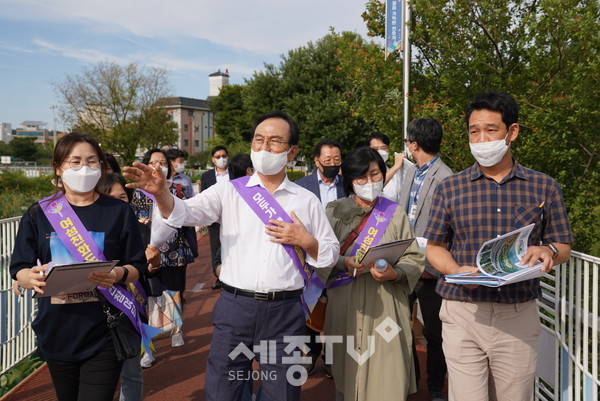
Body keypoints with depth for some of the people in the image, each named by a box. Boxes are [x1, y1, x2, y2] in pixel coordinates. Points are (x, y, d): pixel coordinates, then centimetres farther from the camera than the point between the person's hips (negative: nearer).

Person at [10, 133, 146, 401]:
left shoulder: (119, 212, -2)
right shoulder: (39, 214, 2)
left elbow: (137, 267, 0)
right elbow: (19, 270, 1)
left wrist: (119, 275, -22)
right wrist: (32, 278, -22)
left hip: (105, 331, -2)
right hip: (57, 333, 3)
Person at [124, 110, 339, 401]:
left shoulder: (307, 201, 7)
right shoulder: (230, 191, 4)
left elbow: (330, 254, 12)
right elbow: (184, 213, -10)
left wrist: (306, 241, -8)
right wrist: (160, 192, -29)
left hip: (285, 312, 1)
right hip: (235, 307, 0)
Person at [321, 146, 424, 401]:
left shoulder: (394, 213, 5)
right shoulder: (335, 211, 3)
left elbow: (414, 258, 3)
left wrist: (394, 273, -16)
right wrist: (344, 263, -17)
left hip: (385, 305, 0)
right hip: (345, 306, 0)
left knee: (388, 377, -1)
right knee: (347, 372, 7)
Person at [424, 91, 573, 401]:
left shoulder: (544, 188, 3)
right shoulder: (449, 189, 1)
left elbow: (564, 247, 9)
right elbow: (434, 247, 6)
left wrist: (549, 251, -15)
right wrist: (458, 271, -14)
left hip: (520, 316, 1)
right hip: (463, 314, -1)